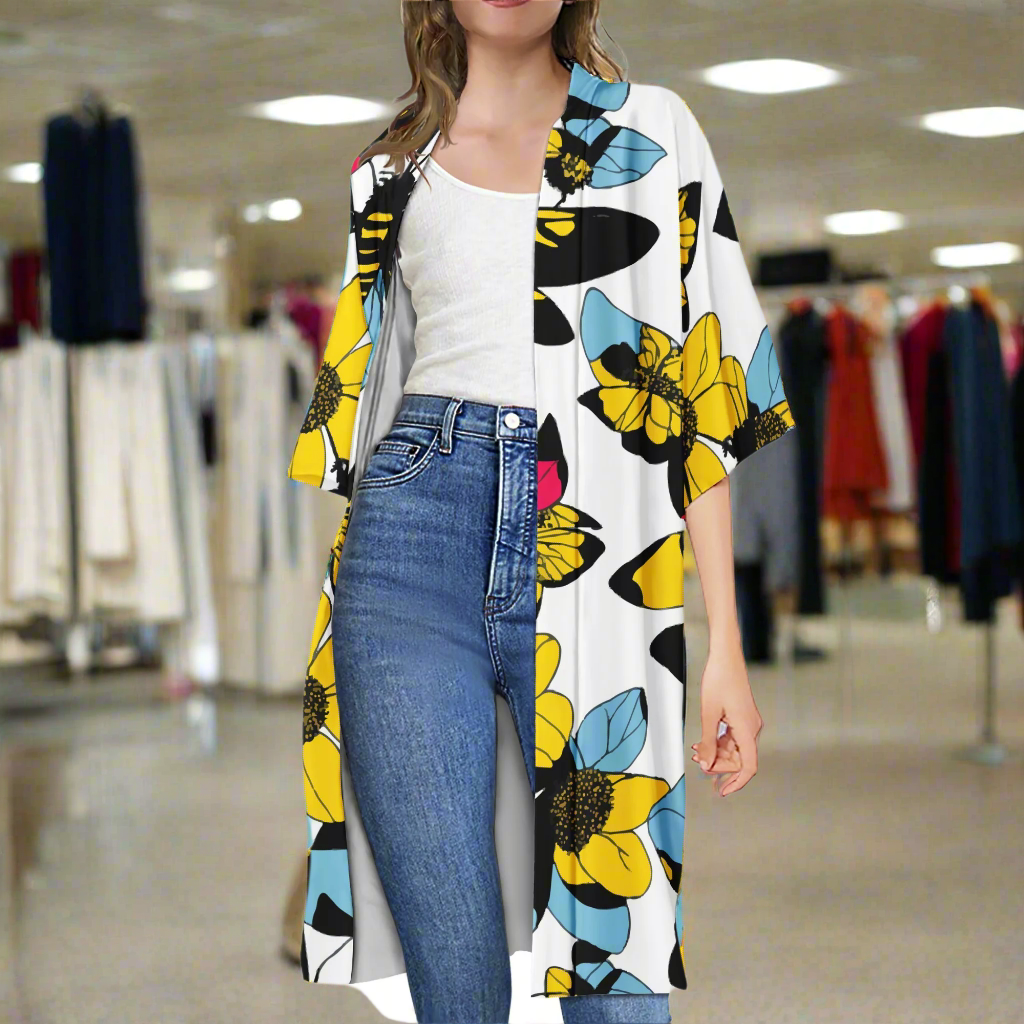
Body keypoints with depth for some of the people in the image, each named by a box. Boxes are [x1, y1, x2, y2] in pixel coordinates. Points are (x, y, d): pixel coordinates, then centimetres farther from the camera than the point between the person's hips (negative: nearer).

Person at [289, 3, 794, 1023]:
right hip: (413, 551, 1)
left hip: (602, 572, -1)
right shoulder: (388, 171, 17)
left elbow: (706, 388, 7)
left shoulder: (653, 128, 13)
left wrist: (726, 646, 0)